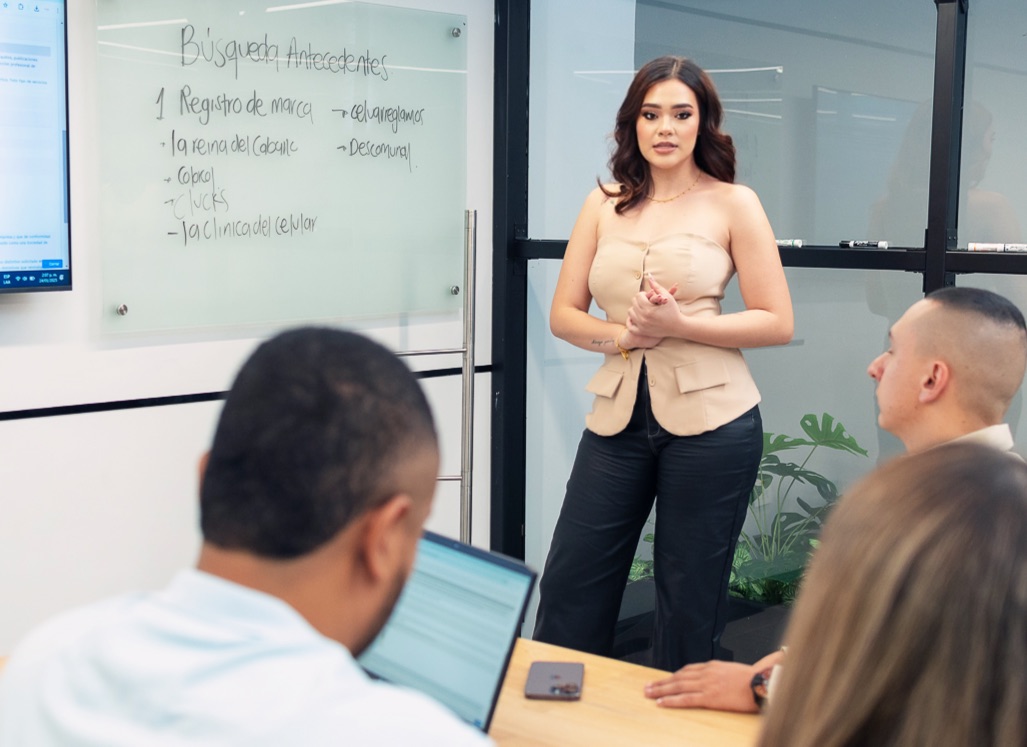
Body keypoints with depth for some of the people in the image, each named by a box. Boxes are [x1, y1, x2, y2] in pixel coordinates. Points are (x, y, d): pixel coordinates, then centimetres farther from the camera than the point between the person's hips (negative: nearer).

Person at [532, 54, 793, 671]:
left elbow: (777, 322, -3)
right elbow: (564, 314, 10)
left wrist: (677, 325, -14)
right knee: (569, 588, 6)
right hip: (619, 416, 3)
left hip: (709, 418, -3)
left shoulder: (733, 204, 0)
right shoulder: (605, 205, 10)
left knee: (691, 598, 7)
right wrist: (624, 334, -10)